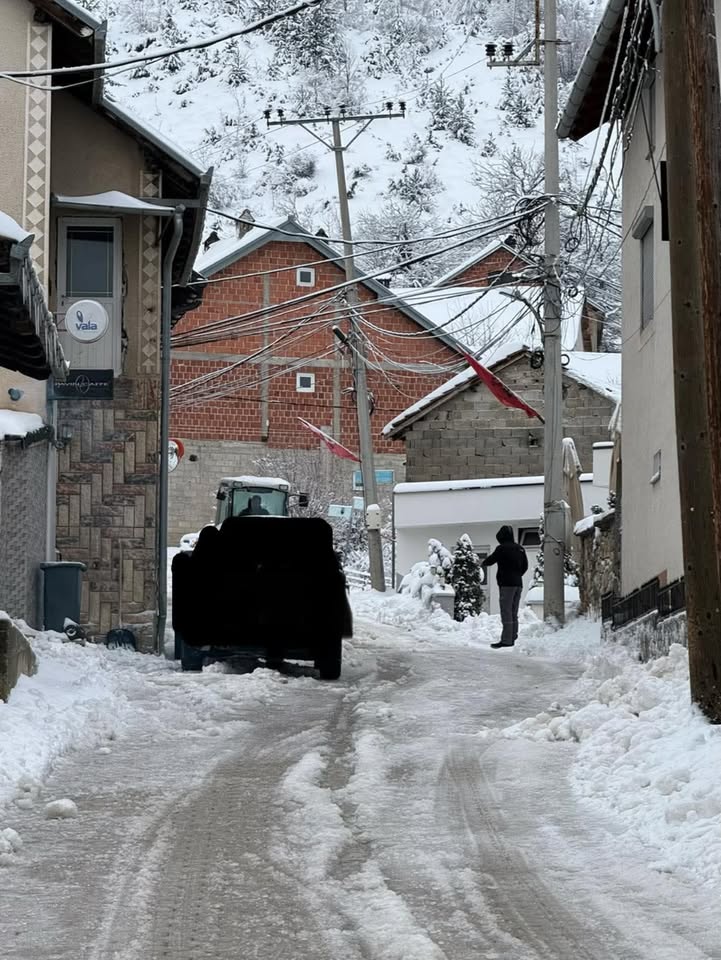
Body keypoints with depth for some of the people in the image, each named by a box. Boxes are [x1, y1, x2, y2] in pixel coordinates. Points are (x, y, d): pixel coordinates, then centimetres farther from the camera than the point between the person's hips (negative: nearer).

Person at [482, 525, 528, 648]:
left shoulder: (502, 548, -10)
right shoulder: (520, 549, 12)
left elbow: (490, 560, -4)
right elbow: (525, 565, 18)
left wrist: (484, 562, 18)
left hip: (507, 584, -7)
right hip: (518, 583, 7)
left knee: (506, 612, -8)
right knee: (514, 613, 12)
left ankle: (506, 640, -12)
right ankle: (513, 638, 13)